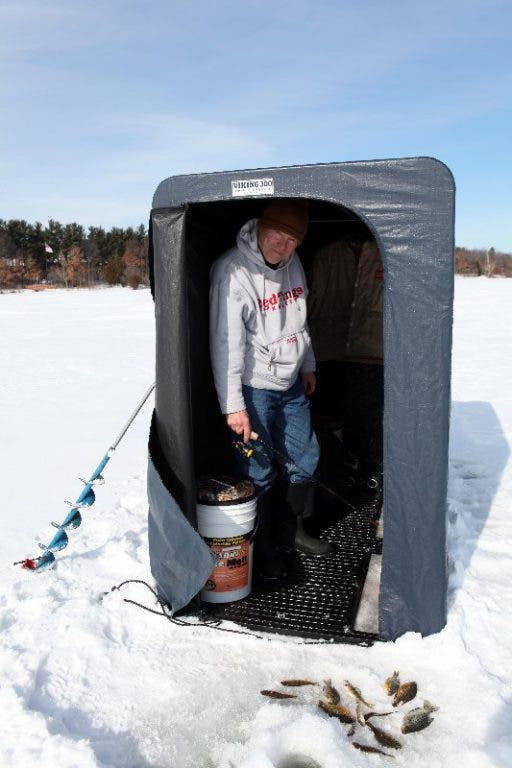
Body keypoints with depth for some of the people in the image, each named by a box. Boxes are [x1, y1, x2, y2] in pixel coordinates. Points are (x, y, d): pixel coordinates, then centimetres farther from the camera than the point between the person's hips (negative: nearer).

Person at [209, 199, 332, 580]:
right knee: (260, 473, 3)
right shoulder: (233, 271, -20)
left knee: (305, 459, 16)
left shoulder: (293, 264, 4)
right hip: (253, 389, -7)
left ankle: (299, 530, 36)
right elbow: (226, 343, -22)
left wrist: (308, 366, 23)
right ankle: (265, 546, 23)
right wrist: (233, 405, -23)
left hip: (291, 385, 8)